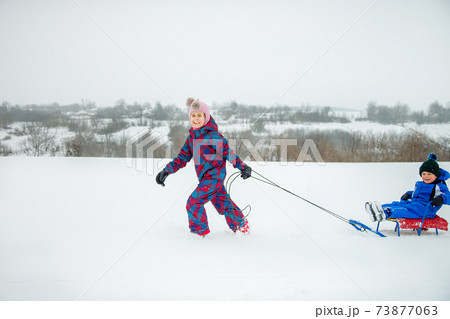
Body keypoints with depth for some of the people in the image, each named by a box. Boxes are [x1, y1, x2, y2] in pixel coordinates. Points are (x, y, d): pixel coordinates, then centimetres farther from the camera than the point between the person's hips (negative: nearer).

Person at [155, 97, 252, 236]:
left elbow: (228, 152, -13)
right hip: (205, 177, 7)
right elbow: (183, 157, 11)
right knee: (222, 202, 17)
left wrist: (242, 167, -16)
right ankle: (241, 224, 34)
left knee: (194, 202, -10)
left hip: (215, 176, -7)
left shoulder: (214, 135, -15)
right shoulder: (192, 138, 7)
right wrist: (167, 170, 5)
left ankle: (199, 231, 7)